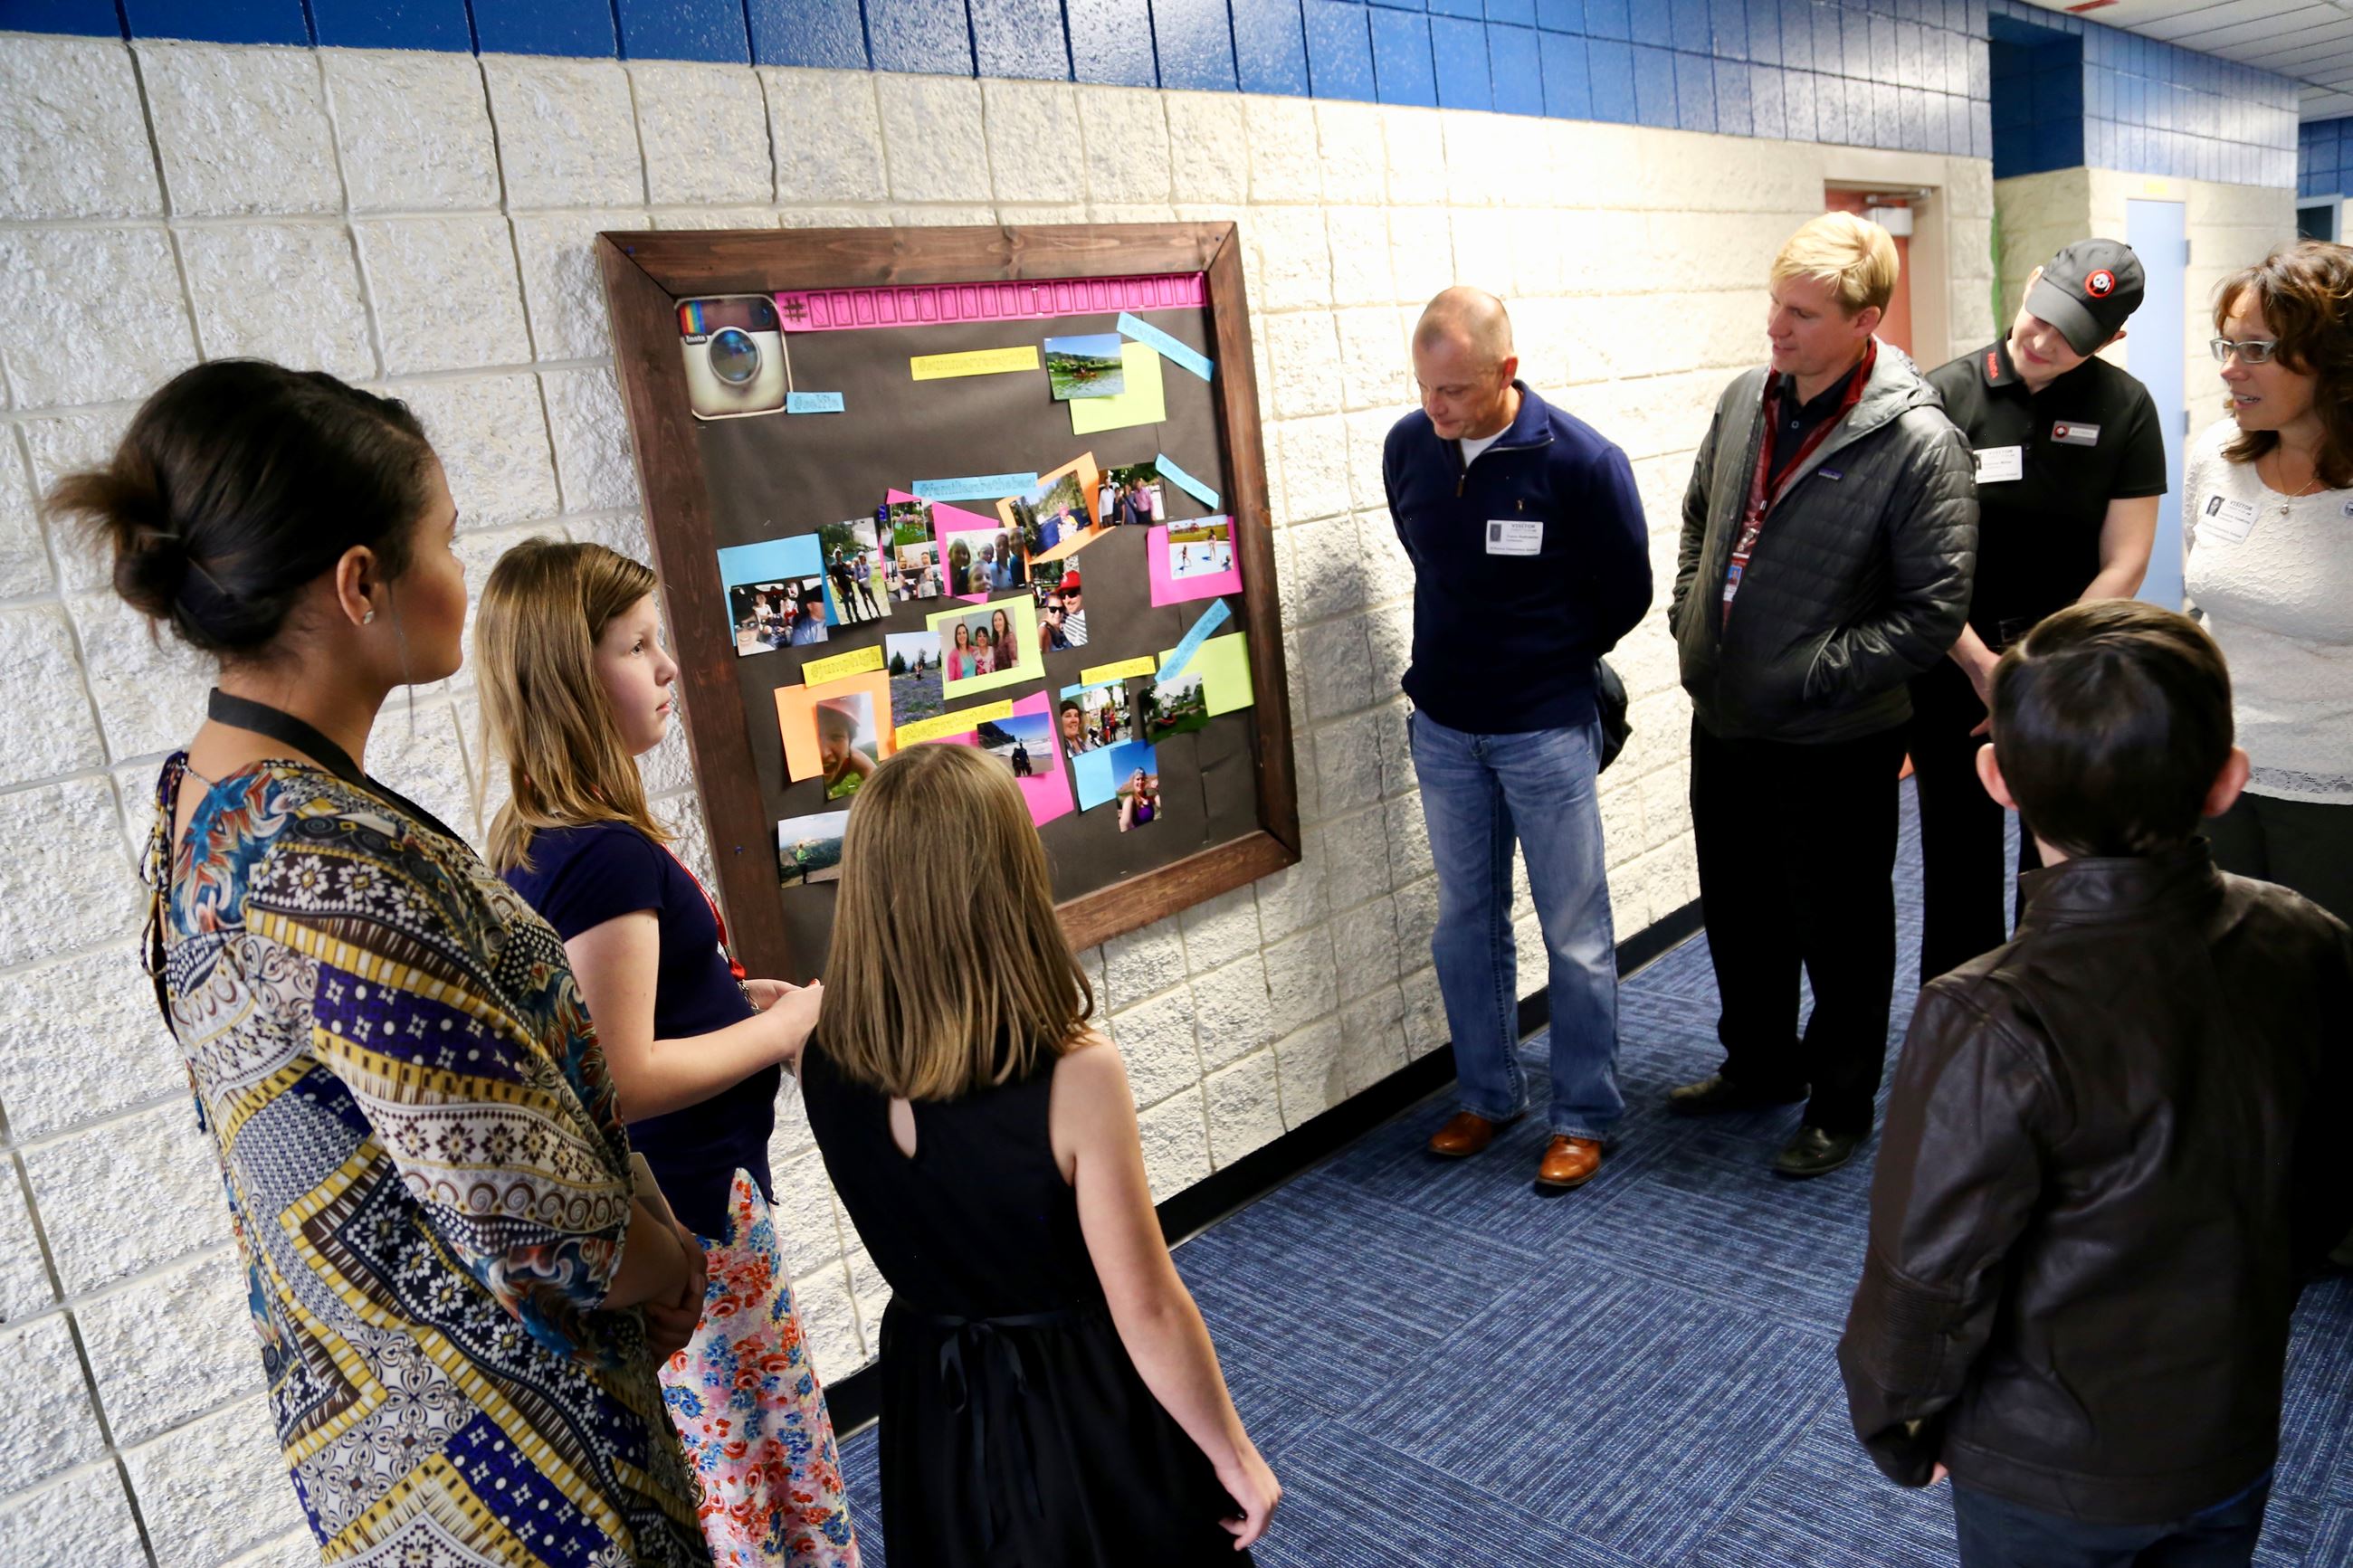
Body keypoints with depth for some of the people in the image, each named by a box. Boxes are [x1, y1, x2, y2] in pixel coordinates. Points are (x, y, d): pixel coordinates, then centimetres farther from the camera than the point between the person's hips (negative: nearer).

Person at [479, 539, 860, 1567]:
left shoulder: (537, 843, 5)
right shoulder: (610, 856, -25)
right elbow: (627, 1080, -26)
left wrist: (743, 995, 5)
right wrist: (786, 1024, -16)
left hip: (650, 1216, 9)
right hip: (688, 1223, -9)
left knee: (719, 1478, 23)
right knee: (761, 1479, 6)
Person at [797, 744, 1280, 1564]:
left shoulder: (825, 1064, -16)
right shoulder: (1075, 1075, -30)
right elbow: (1146, 1309, -21)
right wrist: (1235, 1455, -7)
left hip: (932, 1400, 5)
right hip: (1080, 1402, -4)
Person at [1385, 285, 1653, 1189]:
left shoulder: (1582, 461, -16)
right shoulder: (1407, 447, -3)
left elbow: (1626, 596, -3)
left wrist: (1549, 663, 7)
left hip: (1546, 731, -4)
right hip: (1442, 727, 4)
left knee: (1575, 934, 5)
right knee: (1465, 923, 14)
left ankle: (1585, 1116, 22)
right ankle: (1488, 1095, 31)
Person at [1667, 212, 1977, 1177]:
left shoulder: (1919, 443, -18)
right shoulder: (1745, 400, 1)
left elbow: (1933, 611, -18)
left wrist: (1809, 677, -19)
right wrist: (1691, 620, 7)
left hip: (1836, 740, -6)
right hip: (1723, 719, 6)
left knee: (1839, 932, 11)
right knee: (1738, 909, 21)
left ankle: (1840, 1105, 31)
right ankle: (1760, 1064, 44)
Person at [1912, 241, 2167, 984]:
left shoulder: (2124, 407, -2)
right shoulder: (1945, 394, -7)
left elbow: (2123, 563, -3)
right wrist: (1982, 666, -12)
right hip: (1953, 665, -1)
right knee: (1960, 854, 8)